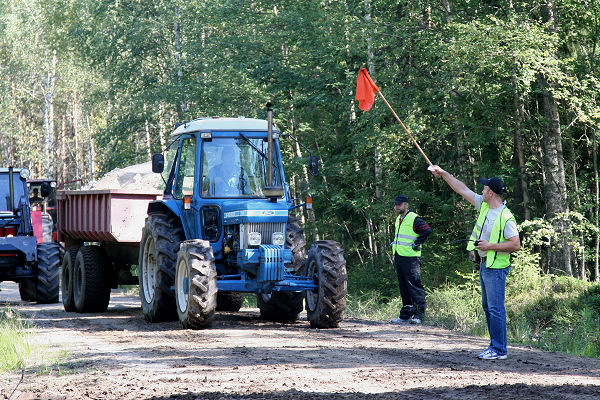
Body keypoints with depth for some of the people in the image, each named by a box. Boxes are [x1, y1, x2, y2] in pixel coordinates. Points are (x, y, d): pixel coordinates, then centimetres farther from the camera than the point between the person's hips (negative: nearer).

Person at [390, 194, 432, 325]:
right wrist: (394, 243, 21)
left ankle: (418, 314, -10)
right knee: (403, 286, 11)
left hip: (410, 258, -9)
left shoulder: (414, 219, -10)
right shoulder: (398, 220, 18)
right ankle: (405, 314, 15)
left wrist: (416, 243, -17)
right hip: (398, 257, 9)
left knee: (414, 285, -10)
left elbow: (427, 230, -21)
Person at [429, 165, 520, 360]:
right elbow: (462, 189, 14)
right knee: (488, 307, 13)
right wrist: (443, 173, 15)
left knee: (496, 308, -9)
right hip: (485, 264, 10)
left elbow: (516, 244, -19)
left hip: (496, 267, -10)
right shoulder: (484, 205, 6)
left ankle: (500, 350, -6)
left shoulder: (505, 217, -19)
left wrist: (490, 246, -20)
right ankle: (494, 346, 20)